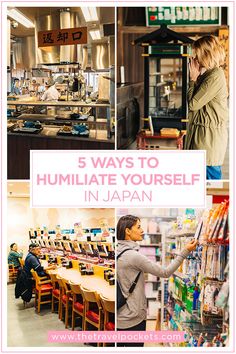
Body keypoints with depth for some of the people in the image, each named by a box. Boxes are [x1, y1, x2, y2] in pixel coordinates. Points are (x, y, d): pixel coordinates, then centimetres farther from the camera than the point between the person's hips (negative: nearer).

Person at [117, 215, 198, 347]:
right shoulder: (133, 255, -20)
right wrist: (186, 252, -15)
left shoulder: (118, 252, 5)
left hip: (119, 318, 8)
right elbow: (165, 272, -17)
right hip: (133, 319, -8)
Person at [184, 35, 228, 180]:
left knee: (211, 176, -2)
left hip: (210, 135, -10)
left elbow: (193, 104, -16)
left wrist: (193, 78, -9)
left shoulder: (215, 76, -18)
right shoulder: (207, 73, 12)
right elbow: (195, 100, 13)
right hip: (200, 130, 10)